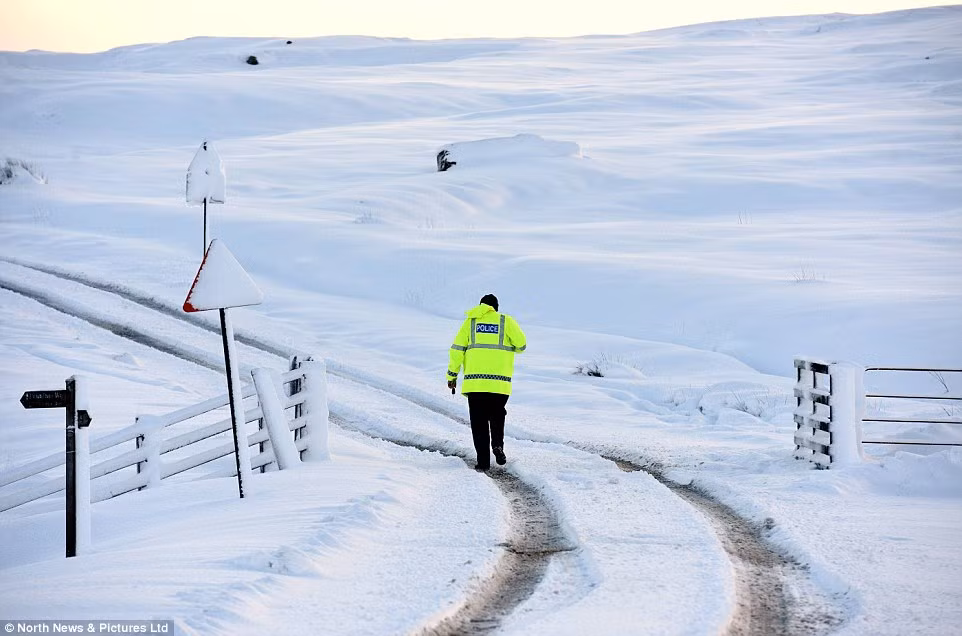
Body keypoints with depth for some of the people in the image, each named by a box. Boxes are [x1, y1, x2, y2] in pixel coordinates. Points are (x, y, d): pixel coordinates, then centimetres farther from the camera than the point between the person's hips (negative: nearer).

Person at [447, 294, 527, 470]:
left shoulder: (470, 321, 10)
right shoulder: (506, 321, 7)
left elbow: (457, 349, 5)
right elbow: (521, 343, 1)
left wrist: (452, 375, 9)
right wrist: (513, 349, 25)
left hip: (475, 379, 0)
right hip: (500, 381, 0)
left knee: (479, 421, 7)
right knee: (497, 415, 20)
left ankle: (483, 460, 1)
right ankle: (498, 444, -5)